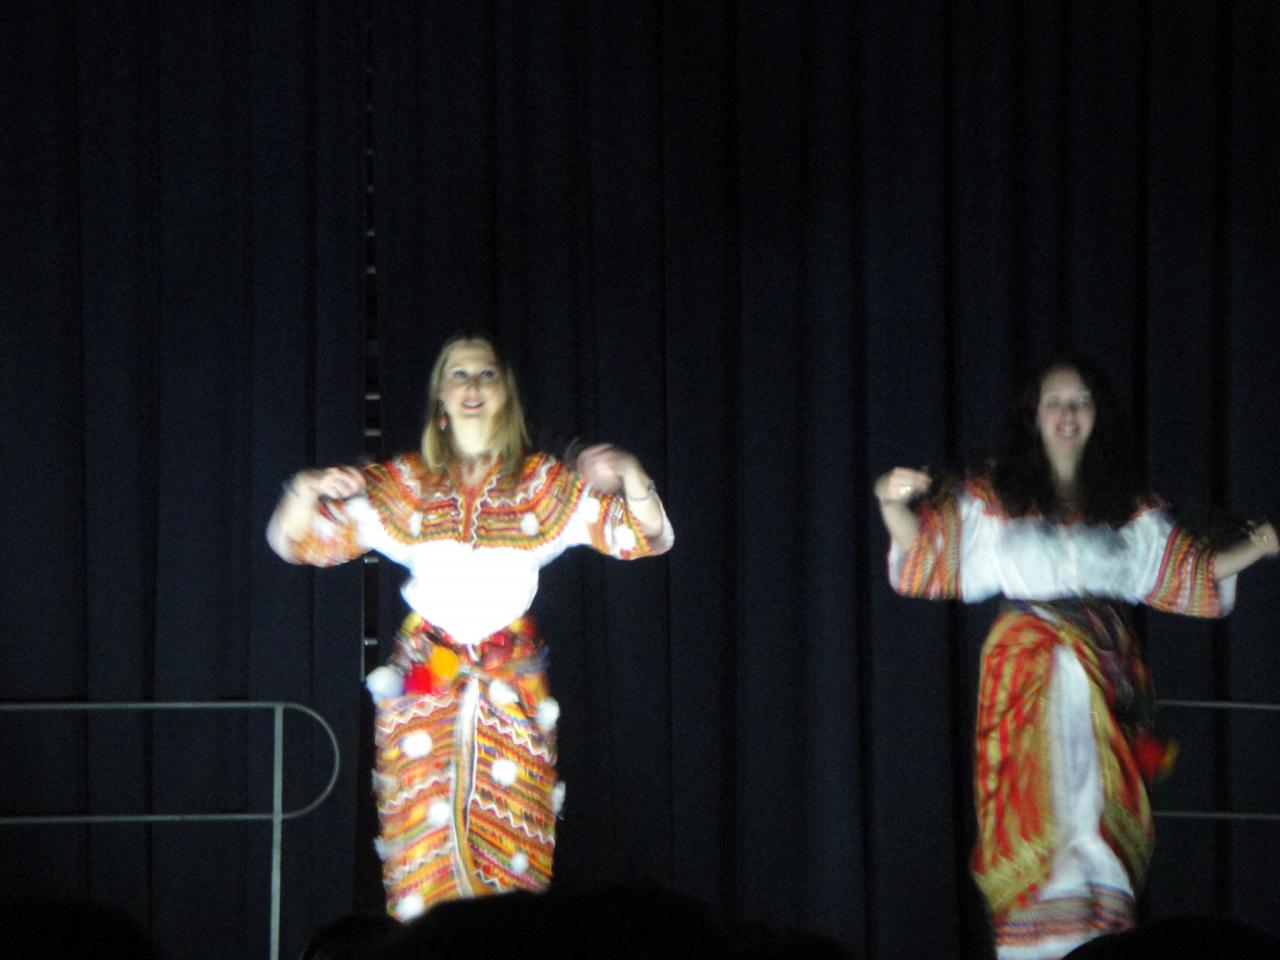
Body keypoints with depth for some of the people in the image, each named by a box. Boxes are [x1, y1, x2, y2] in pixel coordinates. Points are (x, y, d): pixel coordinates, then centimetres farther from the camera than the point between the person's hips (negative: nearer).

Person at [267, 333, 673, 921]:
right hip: (423, 690, 0)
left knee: (511, 853, -6)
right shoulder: (403, 484, 8)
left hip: (511, 693, 0)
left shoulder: (545, 485, 8)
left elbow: (648, 538, 5)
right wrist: (308, 492, -15)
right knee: (423, 855, -8)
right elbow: (296, 541, 7)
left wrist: (629, 479, -15)